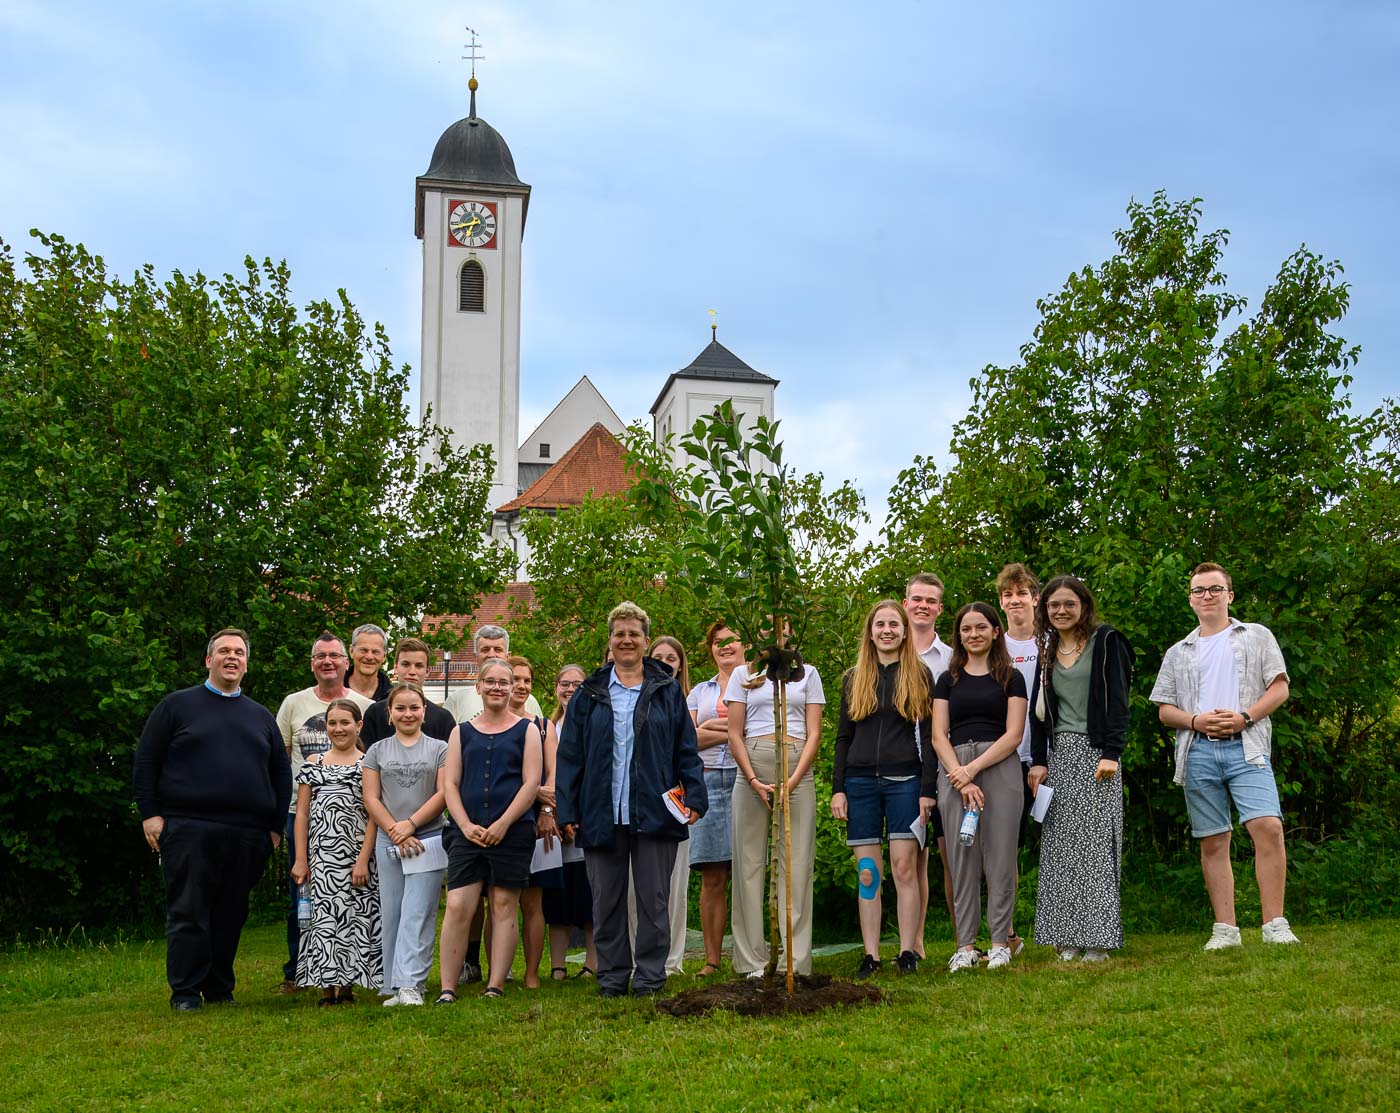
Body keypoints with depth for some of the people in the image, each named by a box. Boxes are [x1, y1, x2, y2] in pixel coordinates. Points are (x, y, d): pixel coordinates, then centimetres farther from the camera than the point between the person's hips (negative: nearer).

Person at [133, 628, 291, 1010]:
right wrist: (150, 813, -4)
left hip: (247, 835, 4)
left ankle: (220, 989, 16)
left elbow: (281, 773, 21)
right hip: (188, 830, -3)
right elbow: (145, 761, 5)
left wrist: (276, 825, 13)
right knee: (188, 913, -3)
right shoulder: (177, 705, 8)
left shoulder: (261, 716, 19)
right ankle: (185, 992, 4)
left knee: (231, 916, 6)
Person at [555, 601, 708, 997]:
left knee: (653, 899, 3)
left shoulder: (667, 690, 8)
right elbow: (569, 756, 8)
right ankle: (612, 977, 16)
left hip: (654, 813, -1)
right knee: (606, 901, 6)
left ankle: (649, 976, 11)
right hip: (601, 813, 1)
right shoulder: (589, 694, 10)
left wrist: (695, 797, -4)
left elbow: (686, 750, 7)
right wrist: (566, 811, 0)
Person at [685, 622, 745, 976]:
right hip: (707, 782, 3)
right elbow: (688, 739, 7)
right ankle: (712, 958, 2)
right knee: (712, 877, 0)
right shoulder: (699, 692, 21)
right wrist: (734, 731, -4)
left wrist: (711, 729, -5)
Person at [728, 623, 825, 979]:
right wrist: (755, 781, -7)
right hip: (752, 767, 0)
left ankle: (796, 961, -3)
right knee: (749, 860, -2)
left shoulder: (808, 674, 14)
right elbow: (735, 734, 6)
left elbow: (814, 734, 6)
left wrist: (792, 783, -7)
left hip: (797, 769, 0)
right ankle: (752, 960, 2)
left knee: (796, 863, -4)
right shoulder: (743, 674, 13)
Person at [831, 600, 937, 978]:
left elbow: (928, 736, 2)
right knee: (867, 871, 1)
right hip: (860, 782, 2)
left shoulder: (920, 676, 6)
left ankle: (908, 952, 0)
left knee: (904, 867, -6)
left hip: (904, 780, -2)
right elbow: (843, 737, 13)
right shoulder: (853, 679, 13)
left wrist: (927, 790, -6)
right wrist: (837, 788, 5)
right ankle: (870, 956, 4)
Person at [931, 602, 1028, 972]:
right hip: (954, 771, 2)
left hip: (1000, 768, -2)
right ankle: (965, 945, 3)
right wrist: (961, 779, -9)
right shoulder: (947, 680, 15)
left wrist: (973, 768, -11)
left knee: (999, 855, -3)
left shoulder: (1011, 678, 9)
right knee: (961, 857, 0)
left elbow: (1013, 735, 0)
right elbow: (939, 735, 6)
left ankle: (1000, 941, 5)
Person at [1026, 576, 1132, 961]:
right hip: (1059, 755, 5)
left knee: (1095, 843, -6)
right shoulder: (1048, 654, 16)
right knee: (1060, 847, 0)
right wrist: (1038, 760, 7)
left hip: (1095, 753, -5)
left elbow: (1117, 700, -6)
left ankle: (1098, 937, -3)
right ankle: (1069, 938, 2)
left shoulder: (1105, 642, 1)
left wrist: (1112, 753, -14)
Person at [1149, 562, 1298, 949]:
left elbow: (1279, 689, 7)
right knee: (1213, 842, 2)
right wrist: (1196, 721, -5)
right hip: (1197, 751, 3)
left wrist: (1244, 718, -9)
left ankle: (1275, 924, -13)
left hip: (1246, 747, -2)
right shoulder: (1178, 653, 20)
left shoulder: (1257, 637, 14)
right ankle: (1225, 928, 6)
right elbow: (1164, 710, 16)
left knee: (1268, 827, -18)